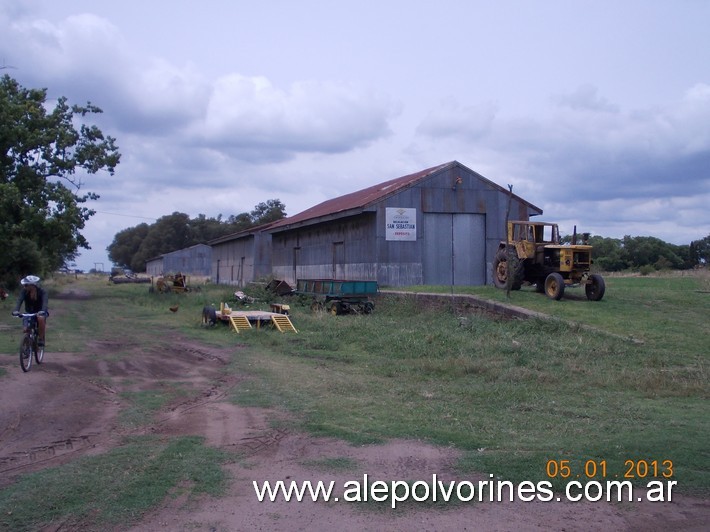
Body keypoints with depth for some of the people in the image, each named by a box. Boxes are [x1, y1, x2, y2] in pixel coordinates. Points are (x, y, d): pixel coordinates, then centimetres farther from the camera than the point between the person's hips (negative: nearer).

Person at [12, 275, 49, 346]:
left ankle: (41, 339, -21)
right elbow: (19, 300, -28)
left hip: (40, 312, -3)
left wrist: (42, 311, -55)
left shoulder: (42, 291, -20)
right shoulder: (24, 291, -14)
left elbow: (45, 301, -35)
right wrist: (16, 310, -47)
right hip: (29, 312, 3)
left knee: (41, 318, -36)